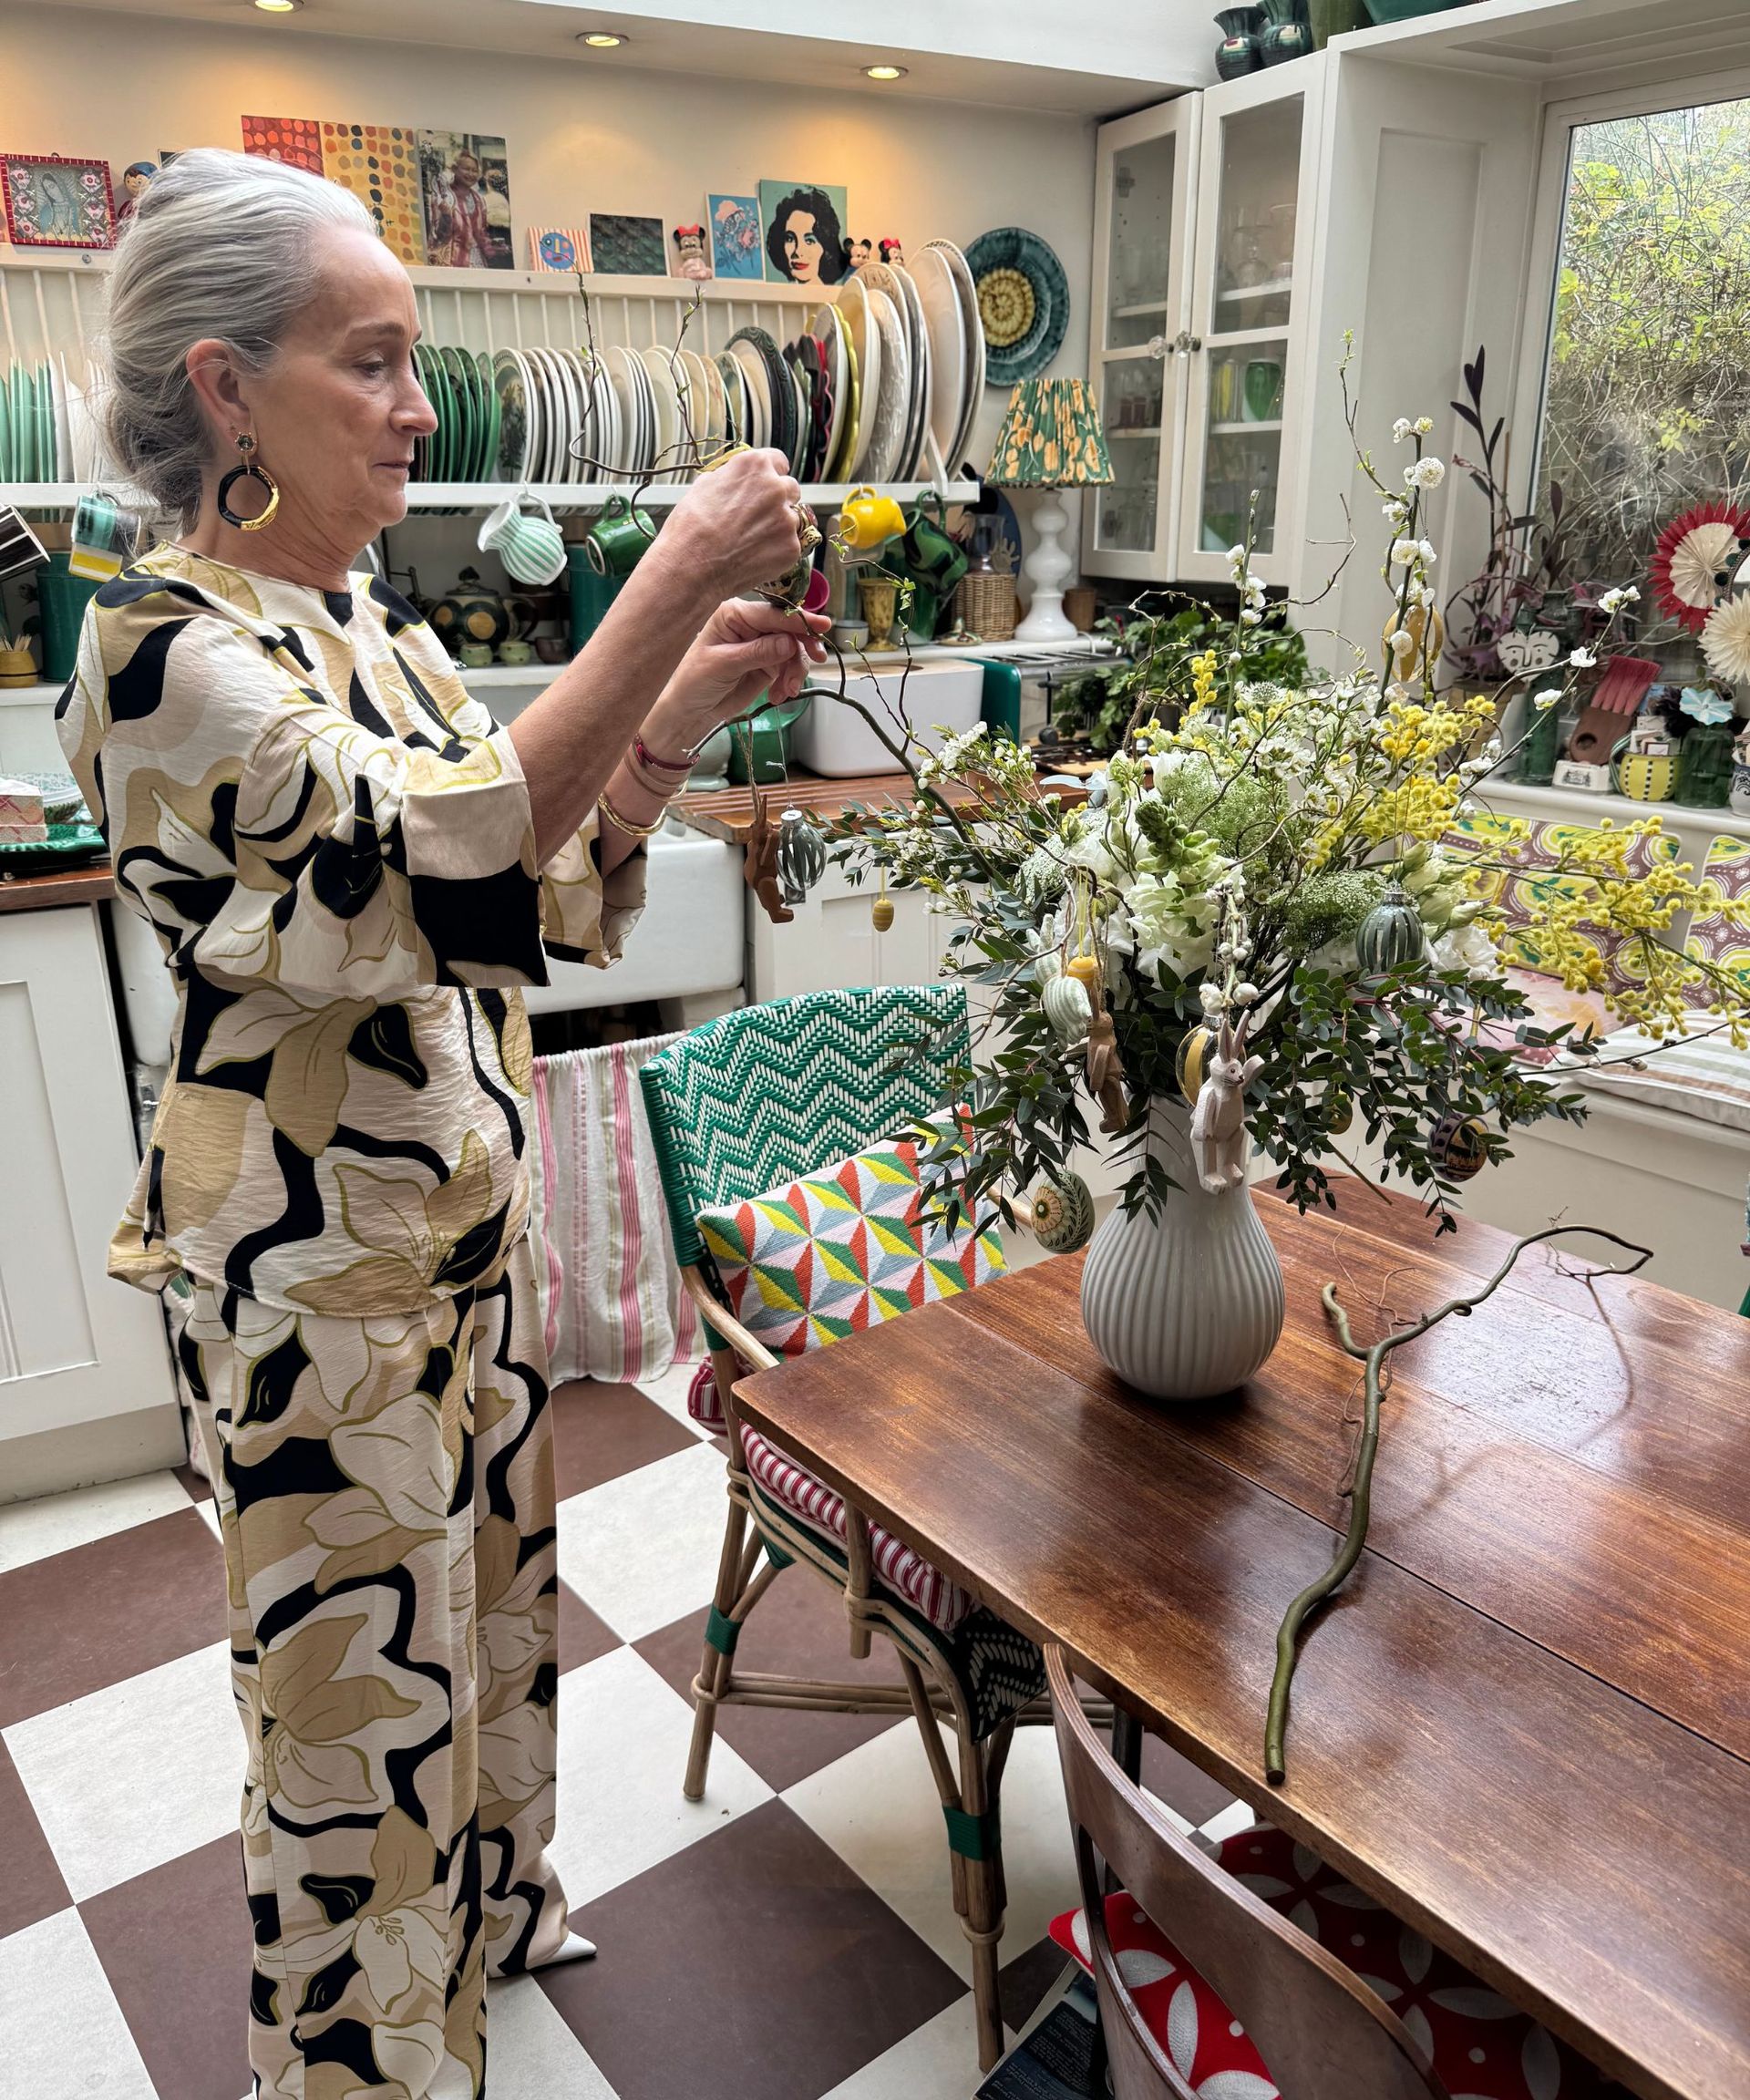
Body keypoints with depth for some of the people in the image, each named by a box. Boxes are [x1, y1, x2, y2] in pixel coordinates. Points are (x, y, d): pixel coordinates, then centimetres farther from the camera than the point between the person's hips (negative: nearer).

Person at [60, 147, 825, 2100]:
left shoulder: (371, 616, 7)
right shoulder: (163, 651, -18)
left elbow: (552, 892, 7)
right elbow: (445, 855, -33)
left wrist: (680, 713, -7)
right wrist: (672, 586, -32)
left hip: (468, 1209, 8)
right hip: (317, 1258, -8)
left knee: (484, 1589, 25)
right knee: (365, 1668, 11)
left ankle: (481, 1903, 52)